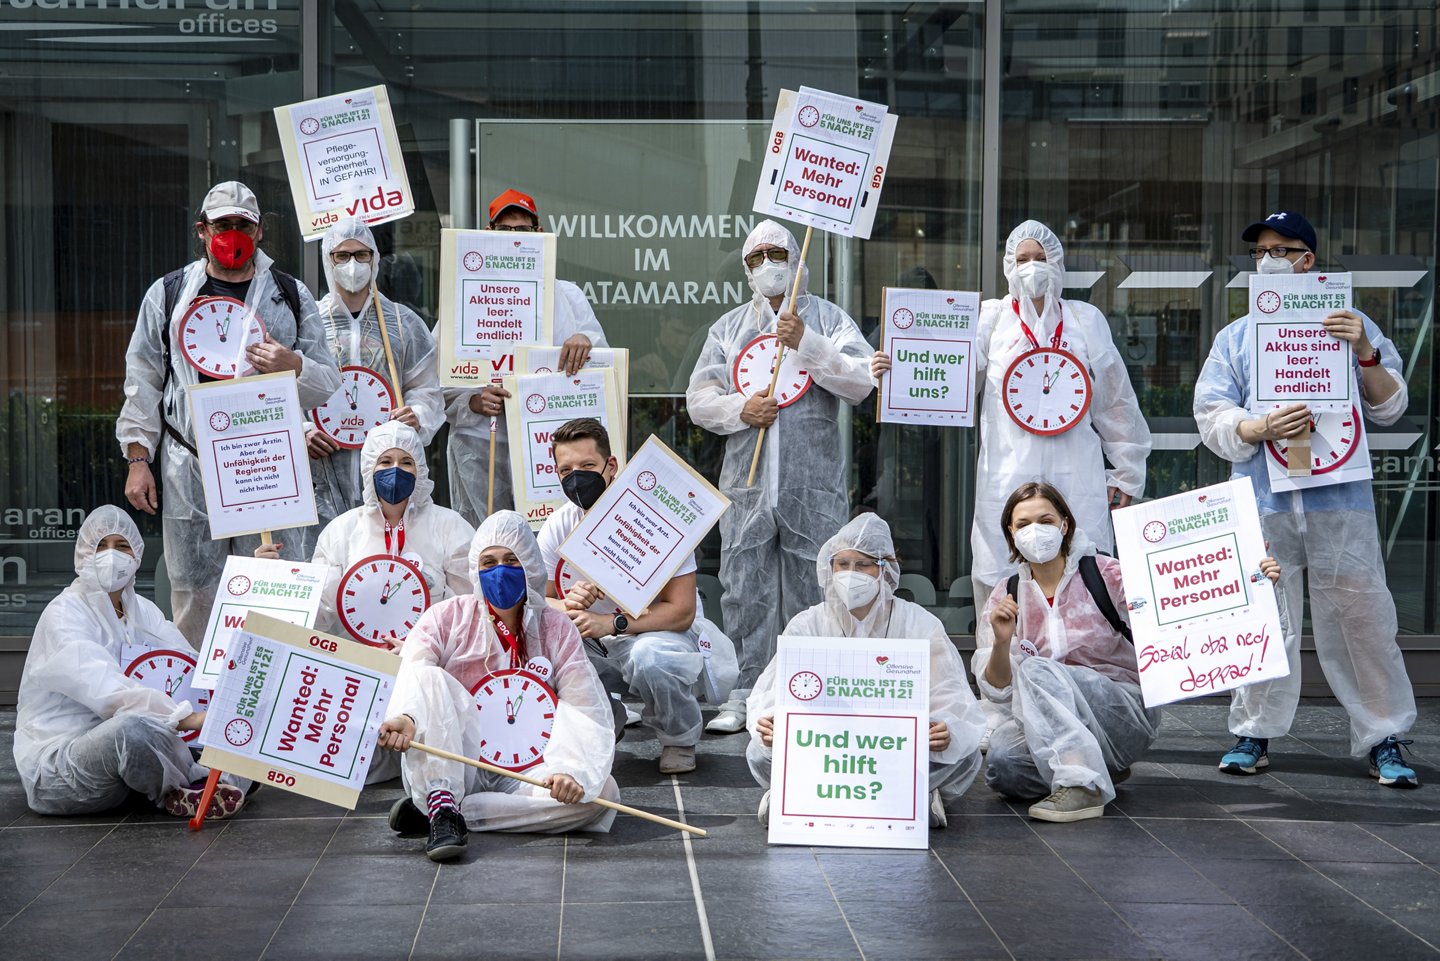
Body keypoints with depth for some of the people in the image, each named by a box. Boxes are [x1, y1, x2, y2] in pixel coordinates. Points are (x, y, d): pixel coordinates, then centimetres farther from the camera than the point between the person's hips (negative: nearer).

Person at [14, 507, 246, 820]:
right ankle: (176, 791, -12)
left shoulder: (142, 611, 11)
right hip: (54, 766, -8)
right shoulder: (64, 614, -13)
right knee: (134, 726, -36)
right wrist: (187, 717, -38)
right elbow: (104, 688, -28)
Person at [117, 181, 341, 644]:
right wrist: (138, 459, 6)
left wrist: (293, 365, -13)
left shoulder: (292, 296, 9)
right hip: (190, 469, 0)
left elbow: (328, 385, 10)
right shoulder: (168, 294, 9)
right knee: (193, 589, 3)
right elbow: (143, 381, 12)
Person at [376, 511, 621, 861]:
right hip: (448, 768, -2)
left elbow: (583, 709, -6)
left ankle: (437, 811, -26)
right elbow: (411, 674, -17)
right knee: (429, 677, -22)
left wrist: (570, 768, -27)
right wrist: (404, 716, -41)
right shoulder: (446, 618, 3)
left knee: (601, 791, -26)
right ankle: (441, 806, -36)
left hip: (520, 775, 2)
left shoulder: (556, 630, 6)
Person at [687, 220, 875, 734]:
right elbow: (698, 397, 12)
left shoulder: (828, 319, 8)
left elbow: (861, 382, -6)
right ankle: (743, 695, 9)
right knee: (744, 590, 2)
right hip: (747, 481, 2)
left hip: (814, 484, -2)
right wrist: (740, 408, -8)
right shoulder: (728, 327, 17)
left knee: (812, 589, 1)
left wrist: (806, 343, -16)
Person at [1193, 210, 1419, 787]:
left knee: (1362, 619, -1)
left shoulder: (1349, 325, 12)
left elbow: (1390, 408, 7)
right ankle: (1254, 734, 14)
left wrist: (1366, 355, -11)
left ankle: (1384, 739, 8)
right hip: (1264, 505, 1)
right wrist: (1262, 429, -14)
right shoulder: (1234, 339, 15)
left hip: (1340, 501, -1)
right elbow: (1212, 416, 5)